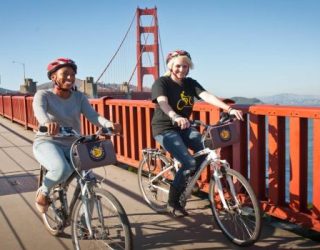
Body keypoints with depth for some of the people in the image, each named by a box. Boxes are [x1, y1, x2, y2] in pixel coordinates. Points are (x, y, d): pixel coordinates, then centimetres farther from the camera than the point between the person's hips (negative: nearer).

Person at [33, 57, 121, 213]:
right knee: (62, 170, -35)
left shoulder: (79, 97, 2)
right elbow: (39, 110, -30)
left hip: (73, 145, 4)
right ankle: (43, 192, -1)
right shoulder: (43, 95, -6)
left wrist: (109, 125, -37)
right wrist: (47, 123, -54)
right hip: (47, 142, -4)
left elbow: (92, 116, -14)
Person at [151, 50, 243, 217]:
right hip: (165, 129, -6)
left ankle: (185, 183, 4)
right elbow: (163, 102, -32)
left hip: (183, 128, 6)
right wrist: (175, 117, -53)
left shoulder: (190, 83, 4)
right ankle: (172, 203, -2)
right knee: (189, 163, -22)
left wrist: (229, 109, -29)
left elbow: (207, 96, -13)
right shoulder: (161, 82, -11)